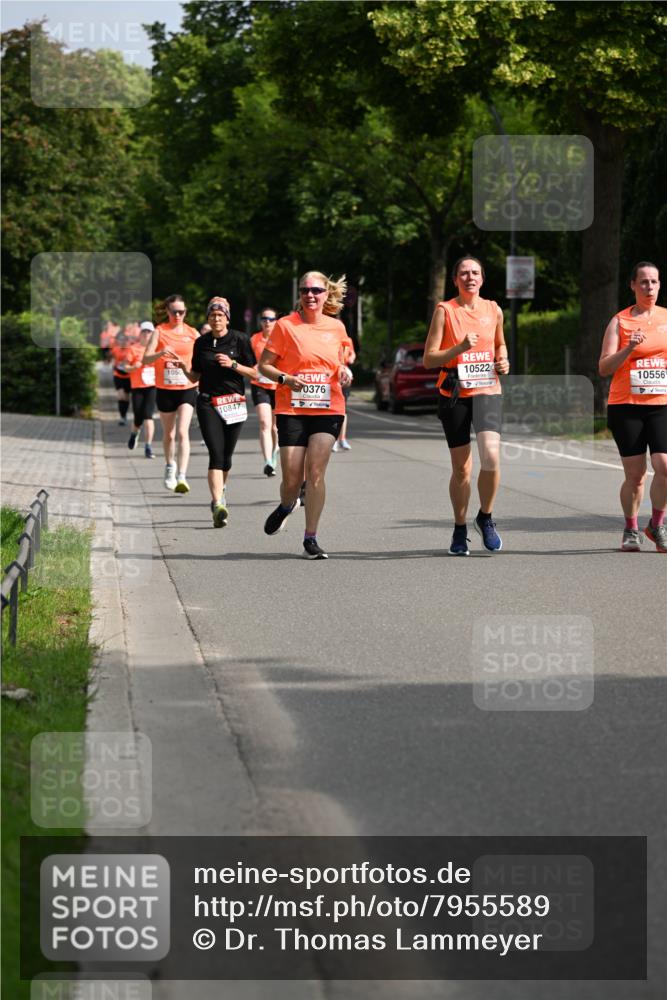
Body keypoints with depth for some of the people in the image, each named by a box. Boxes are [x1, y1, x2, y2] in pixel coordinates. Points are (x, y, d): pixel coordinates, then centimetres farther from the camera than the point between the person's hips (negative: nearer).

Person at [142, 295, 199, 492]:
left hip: (187, 389, -1)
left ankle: (181, 477, -21)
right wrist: (161, 353, -29)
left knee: (182, 432, -15)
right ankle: (170, 466, 40)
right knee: (169, 433, 14)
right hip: (164, 389, 1)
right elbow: (146, 359, -11)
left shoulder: (192, 334, 4)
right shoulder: (159, 332, -1)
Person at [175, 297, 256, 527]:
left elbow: (254, 373, 2)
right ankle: (218, 504, -24)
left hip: (234, 402, 0)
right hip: (208, 403, 0)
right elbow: (195, 377, 14)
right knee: (216, 454, -14)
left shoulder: (239, 340, 1)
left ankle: (220, 491, 35)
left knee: (226, 456, 7)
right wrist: (183, 368, -7)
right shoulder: (202, 343, 7)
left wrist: (233, 364, -13)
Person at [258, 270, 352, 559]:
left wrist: (343, 371, 1)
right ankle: (286, 506, 35)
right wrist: (285, 379, -17)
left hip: (328, 409, 1)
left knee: (315, 471, -10)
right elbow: (264, 365, 1)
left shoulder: (336, 327, 8)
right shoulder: (285, 325, -2)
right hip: (291, 409, -1)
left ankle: (311, 538, -4)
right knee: (292, 478, -2)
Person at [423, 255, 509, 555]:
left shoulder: (494, 310, 8)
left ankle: (486, 517, 3)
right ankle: (460, 529, 22)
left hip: (488, 392, 1)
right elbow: (429, 359, -5)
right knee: (461, 468, 4)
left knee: (491, 456, -20)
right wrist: (460, 348, -19)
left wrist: (502, 360, 7)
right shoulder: (445, 310, -1)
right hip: (454, 395, -1)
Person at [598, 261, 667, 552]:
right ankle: (631, 530, 19)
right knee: (635, 474, -1)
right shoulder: (620, 321, 3)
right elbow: (604, 368, -3)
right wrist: (629, 348, -17)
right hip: (625, 406, -2)